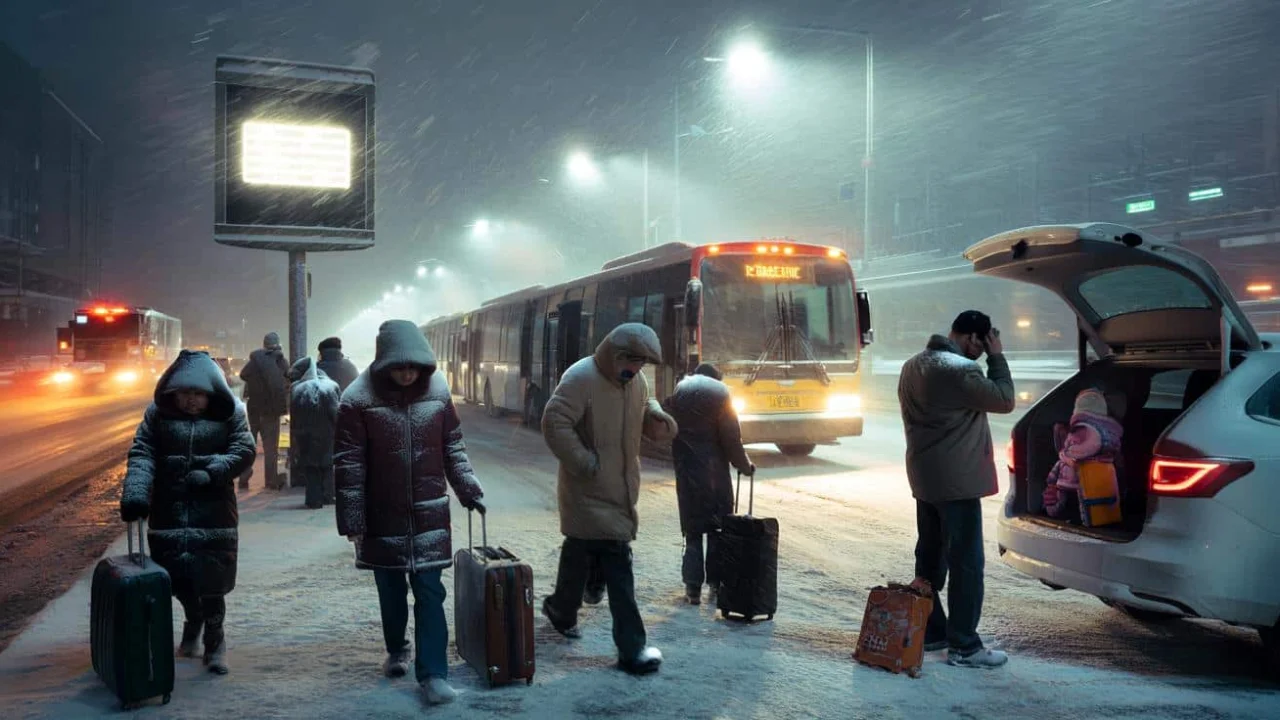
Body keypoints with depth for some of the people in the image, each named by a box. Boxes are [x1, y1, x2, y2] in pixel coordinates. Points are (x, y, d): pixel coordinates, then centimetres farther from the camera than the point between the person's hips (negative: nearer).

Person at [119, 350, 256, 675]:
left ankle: (214, 639, 18)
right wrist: (135, 491, -23)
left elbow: (243, 450, -7)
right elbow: (141, 454, -7)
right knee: (177, 578, 9)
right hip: (169, 512, 2)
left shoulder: (230, 412, -2)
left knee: (211, 583, -2)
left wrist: (210, 472, -22)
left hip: (213, 512, -2)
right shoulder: (158, 413, 1)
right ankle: (194, 620, 40)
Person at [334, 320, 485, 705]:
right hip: (382, 516, -1)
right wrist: (352, 520, -11)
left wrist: (469, 490, 4)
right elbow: (348, 464, -10)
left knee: (430, 592, -1)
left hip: (429, 514, 1)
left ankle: (433, 672, 3)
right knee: (391, 590, 15)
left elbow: (453, 448, 8)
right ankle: (397, 650, 38)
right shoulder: (358, 399, -12)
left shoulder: (438, 391, -3)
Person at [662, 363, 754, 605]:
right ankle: (715, 583, 9)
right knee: (718, 529, 9)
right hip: (715, 472, -2)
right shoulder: (719, 393, 0)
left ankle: (693, 587, 4)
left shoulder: (676, 393, 9)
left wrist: (678, 463, 12)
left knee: (692, 530, 7)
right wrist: (745, 465, 7)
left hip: (686, 472, 2)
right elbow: (731, 438, -4)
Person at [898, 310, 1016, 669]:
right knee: (966, 562, -3)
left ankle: (929, 631, 24)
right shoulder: (960, 370, -20)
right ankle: (964, 647, 2)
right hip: (957, 480, -9)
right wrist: (997, 358, -5)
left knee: (930, 556, 16)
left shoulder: (913, 365, 11)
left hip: (924, 477, 9)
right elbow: (1004, 400, -11)